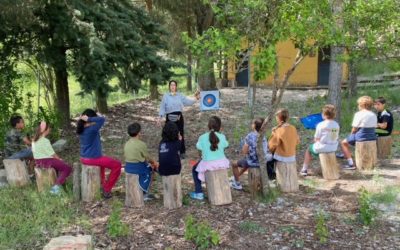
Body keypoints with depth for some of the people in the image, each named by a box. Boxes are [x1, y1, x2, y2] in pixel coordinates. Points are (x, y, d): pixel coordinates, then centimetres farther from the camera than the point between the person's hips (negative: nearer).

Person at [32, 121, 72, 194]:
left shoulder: (34, 140, 7)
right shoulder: (45, 141, -20)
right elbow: (52, 154, -18)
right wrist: (59, 159, 0)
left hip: (38, 162, 9)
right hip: (46, 161, -9)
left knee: (58, 163, 32)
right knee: (68, 168, -6)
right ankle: (56, 186, -15)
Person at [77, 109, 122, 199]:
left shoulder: (81, 129, 2)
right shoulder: (92, 129, -23)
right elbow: (102, 119, -30)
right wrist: (89, 119, -27)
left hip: (84, 159, 9)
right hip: (93, 159, -9)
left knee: (102, 159, 40)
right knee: (117, 165, 7)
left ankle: (102, 182, 45)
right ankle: (106, 190, 11)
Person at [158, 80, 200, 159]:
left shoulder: (180, 95, 5)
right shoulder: (165, 96, 0)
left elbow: (188, 102, -1)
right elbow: (162, 107, -2)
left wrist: (195, 98, -15)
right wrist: (160, 117, -10)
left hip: (179, 117, 1)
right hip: (169, 118, -1)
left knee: (181, 134, 5)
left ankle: (182, 152, 16)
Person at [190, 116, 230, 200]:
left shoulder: (203, 137, -12)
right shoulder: (222, 137, -6)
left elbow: (199, 147, -3)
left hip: (208, 164, -3)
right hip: (221, 163, 3)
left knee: (195, 169, 28)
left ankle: (199, 193, 21)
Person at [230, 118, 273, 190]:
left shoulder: (250, 136, -18)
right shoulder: (263, 136, -2)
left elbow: (244, 151, -18)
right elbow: (265, 150, 6)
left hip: (253, 162, -6)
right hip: (262, 161, 6)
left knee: (234, 164, 21)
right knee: (247, 162, 38)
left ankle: (237, 184, 28)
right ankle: (235, 179, 53)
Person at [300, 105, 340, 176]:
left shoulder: (321, 125, -18)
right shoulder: (337, 125, -3)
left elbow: (316, 139, -13)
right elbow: (336, 137, 4)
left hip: (322, 148, -5)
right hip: (334, 148, 5)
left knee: (309, 149, 23)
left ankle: (304, 170, 23)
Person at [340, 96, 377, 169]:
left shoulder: (359, 114, -12)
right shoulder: (374, 115, 8)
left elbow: (354, 129, -11)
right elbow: (374, 127, 10)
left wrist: (351, 135, 10)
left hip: (361, 137, -7)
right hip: (373, 137, 7)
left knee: (344, 143, 11)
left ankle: (351, 164, 0)